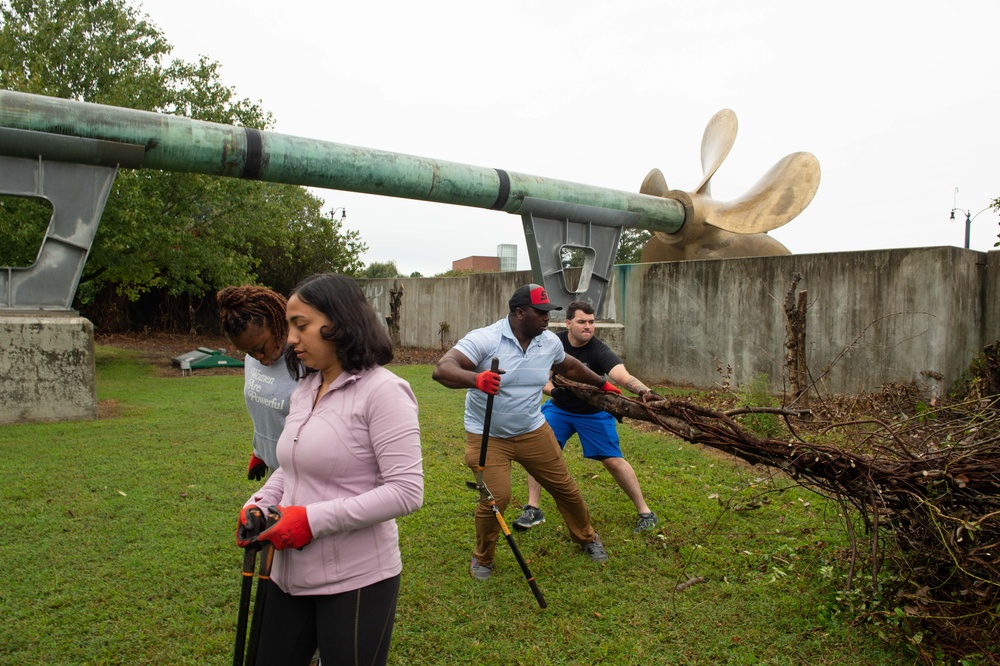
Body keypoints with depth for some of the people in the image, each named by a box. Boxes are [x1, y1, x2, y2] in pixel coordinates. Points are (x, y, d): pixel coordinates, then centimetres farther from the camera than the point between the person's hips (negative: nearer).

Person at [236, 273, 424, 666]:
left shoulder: (383, 390, -17)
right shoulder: (304, 389, 7)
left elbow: (406, 492, -22)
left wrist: (314, 519, -23)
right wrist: (259, 504, -1)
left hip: (355, 581, -7)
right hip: (290, 576, 7)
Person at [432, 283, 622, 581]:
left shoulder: (549, 342, -4)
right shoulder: (484, 339, -22)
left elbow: (570, 367, 19)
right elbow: (442, 369, -33)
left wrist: (602, 383, 28)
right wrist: (476, 379, -52)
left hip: (532, 431, 5)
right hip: (487, 436, -4)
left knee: (565, 487, 11)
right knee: (495, 499, -13)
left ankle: (587, 538, 40)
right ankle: (482, 559, 18)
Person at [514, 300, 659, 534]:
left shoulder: (599, 351, -26)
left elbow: (621, 374, -44)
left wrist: (642, 389, -64)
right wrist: (550, 388, -29)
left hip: (593, 413, -3)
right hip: (558, 408, 3)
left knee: (613, 461, -3)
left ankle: (645, 512, 13)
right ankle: (533, 509, 4)